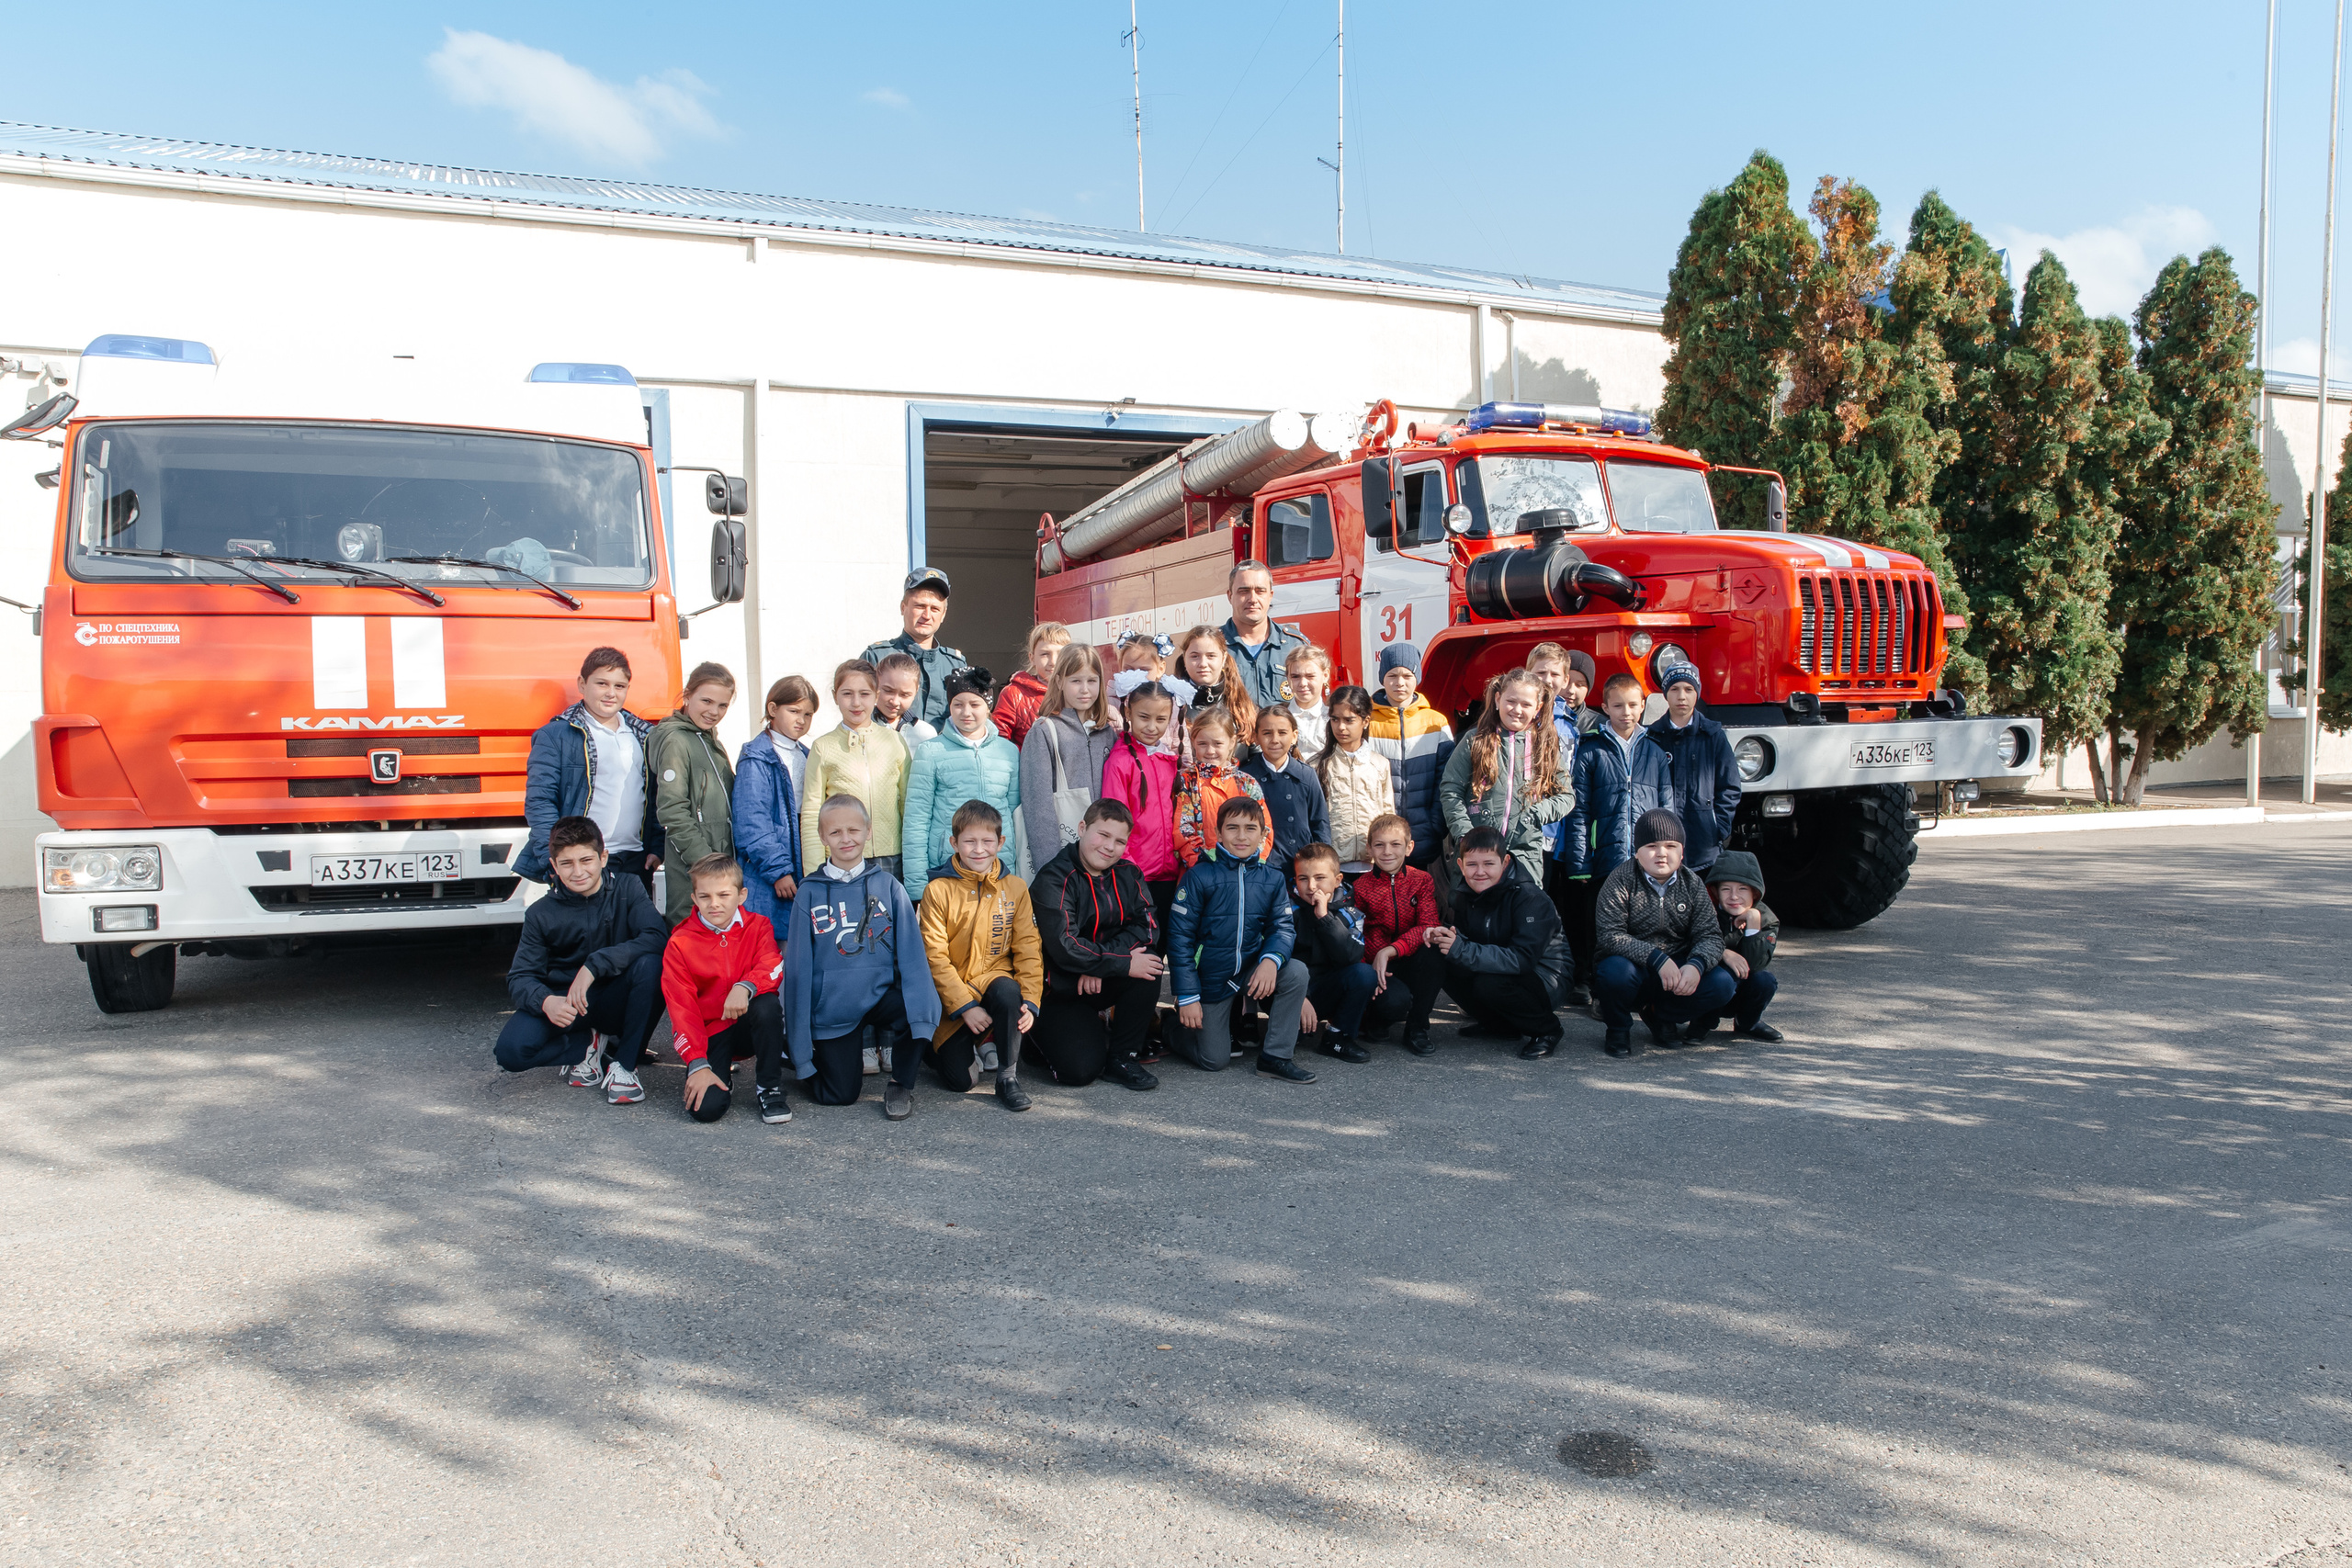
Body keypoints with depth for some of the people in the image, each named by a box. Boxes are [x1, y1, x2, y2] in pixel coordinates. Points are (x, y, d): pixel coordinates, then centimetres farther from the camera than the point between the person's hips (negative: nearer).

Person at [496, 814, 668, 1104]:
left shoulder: (628, 890, -7)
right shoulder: (541, 915, -3)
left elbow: (656, 936, -23)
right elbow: (520, 976, -6)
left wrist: (594, 965, -32)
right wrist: (545, 1001, -30)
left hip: (616, 1002, -1)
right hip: (563, 1002, 1)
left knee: (650, 964, -33)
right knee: (511, 1050, -28)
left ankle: (624, 1064, -17)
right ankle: (590, 1044, 2)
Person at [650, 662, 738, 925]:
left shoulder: (712, 741, 19)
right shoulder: (676, 740, -8)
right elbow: (672, 810, -15)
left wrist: (728, 860, 11)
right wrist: (703, 858, -18)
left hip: (721, 858, 8)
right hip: (691, 868, -8)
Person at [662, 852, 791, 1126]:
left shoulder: (757, 927, 1)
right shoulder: (680, 944, -3)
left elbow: (772, 967, -18)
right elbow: (682, 1010, -8)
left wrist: (745, 987, -42)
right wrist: (697, 1065, -19)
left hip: (750, 1026, 1)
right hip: (709, 1034, -1)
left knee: (767, 1005, -35)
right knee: (706, 1108, -25)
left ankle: (770, 1088, -13)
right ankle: (723, 1078, 13)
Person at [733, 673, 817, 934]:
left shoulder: (806, 756, 14)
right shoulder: (756, 760, -9)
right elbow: (752, 824, -15)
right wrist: (778, 870, -18)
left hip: (805, 871, 7)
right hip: (765, 878, -7)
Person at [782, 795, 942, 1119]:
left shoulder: (887, 885, -1)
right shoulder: (810, 892, -2)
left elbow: (912, 951, -6)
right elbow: (798, 966, -1)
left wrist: (921, 1008, -23)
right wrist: (800, 1044, -4)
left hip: (881, 995, 0)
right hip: (831, 1007, 0)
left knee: (917, 1010, -31)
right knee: (839, 1095, -1)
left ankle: (901, 1086, -3)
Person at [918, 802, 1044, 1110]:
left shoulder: (1015, 888, 3)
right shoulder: (939, 890, -5)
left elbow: (1028, 949, -1)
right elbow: (936, 957, -8)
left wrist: (1030, 1000, -15)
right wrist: (965, 1006, -16)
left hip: (995, 980, 1)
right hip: (954, 993, -1)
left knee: (1008, 992, -36)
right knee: (961, 1080, -13)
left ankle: (1009, 1076, -17)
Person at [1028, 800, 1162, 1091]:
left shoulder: (1128, 874, 2)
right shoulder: (1054, 878, -16)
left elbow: (1146, 927, -9)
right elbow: (1064, 947, -25)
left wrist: (1100, 961, -23)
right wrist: (1123, 964, -28)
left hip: (1104, 983, 5)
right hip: (1060, 990, -5)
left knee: (1150, 960, -25)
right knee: (1080, 1070, -24)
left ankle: (1122, 1058, -9)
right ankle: (1043, 1033, 12)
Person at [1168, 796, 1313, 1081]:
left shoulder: (1271, 879, 0)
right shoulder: (1199, 876, -12)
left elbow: (1282, 927, -3)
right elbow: (1180, 937, -11)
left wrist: (1271, 959, -27)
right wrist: (1187, 997, -14)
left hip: (1251, 971, 4)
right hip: (1210, 979, -3)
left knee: (1297, 972, -24)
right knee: (1214, 1061, -5)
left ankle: (1276, 1056, -10)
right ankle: (1178, 1027, 28)